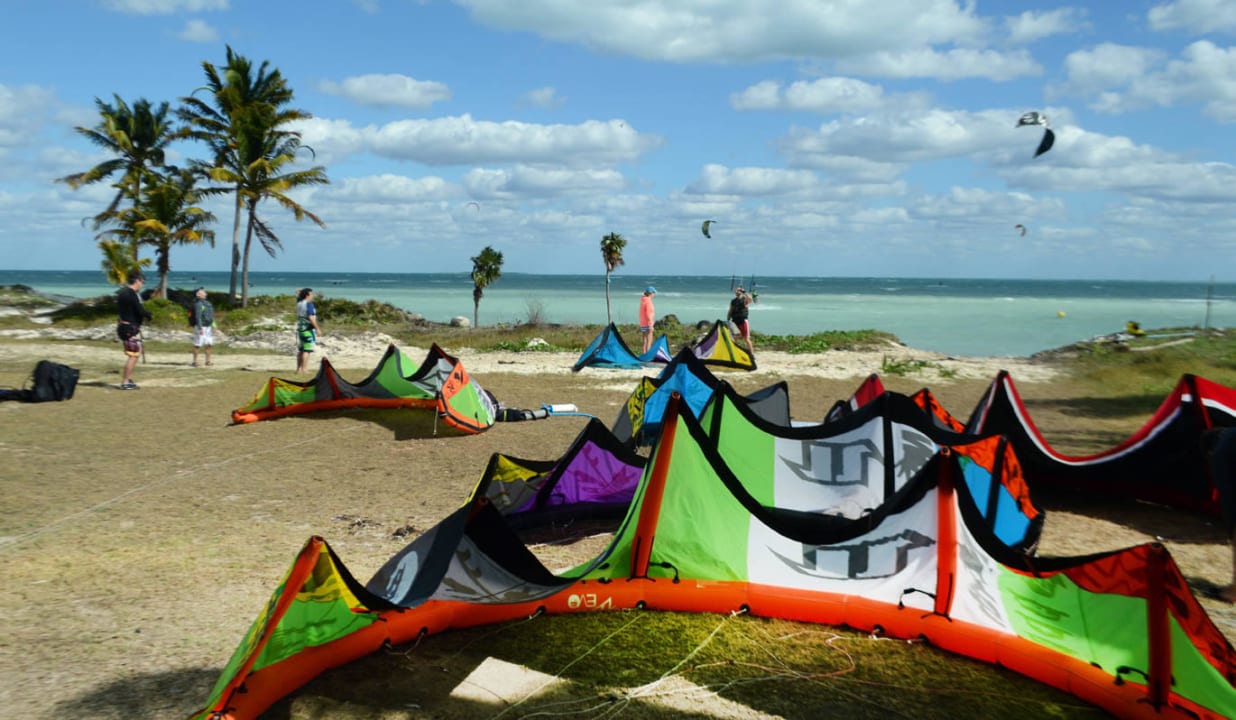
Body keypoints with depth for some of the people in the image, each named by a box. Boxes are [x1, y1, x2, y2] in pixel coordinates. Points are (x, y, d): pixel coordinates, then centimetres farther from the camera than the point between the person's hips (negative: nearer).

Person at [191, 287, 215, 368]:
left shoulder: (207, 303, 13)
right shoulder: (198, 304, -15)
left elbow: (211, 316, 18)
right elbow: (198, 317, -21)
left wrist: (213, 327, 16)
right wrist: (200, 328, -25)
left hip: (208, 327, 8)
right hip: (200, 327, -8)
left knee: (209, 344, 6)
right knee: (198, 345, -3)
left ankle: (208, 361, 12)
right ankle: (195, 361, 3)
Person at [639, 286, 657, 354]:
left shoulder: (643, 301, 13)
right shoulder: (648, 301, -15)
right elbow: (648, 314, -19)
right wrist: (651, 325, -19)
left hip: (643, 324, 9)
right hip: (647, 324, -9)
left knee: (645, 341, 12)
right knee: (649, 341, -7)